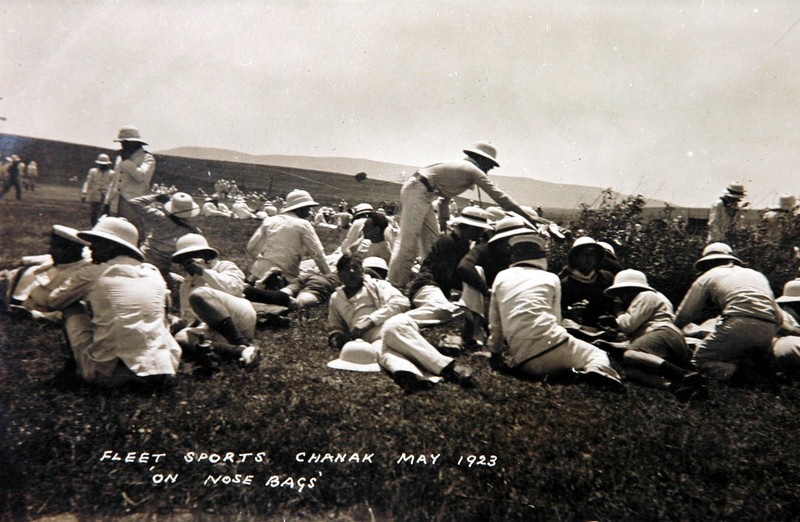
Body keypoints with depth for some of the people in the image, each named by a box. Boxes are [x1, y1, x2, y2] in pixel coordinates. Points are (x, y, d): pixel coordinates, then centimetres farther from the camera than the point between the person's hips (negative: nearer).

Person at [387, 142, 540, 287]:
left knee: (432, 239, 11)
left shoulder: (460, 166, 22)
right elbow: (500, 196, -6)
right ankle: (395, 284, -8)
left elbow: (445, 193, 28)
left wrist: (443, 220, 30)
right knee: (409, 241, -10)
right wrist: (527, 217, -2)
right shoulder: (474, 170, -5)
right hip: (417, 191, -10)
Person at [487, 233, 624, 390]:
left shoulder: (501, 277, 17)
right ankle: (595, 371, -17)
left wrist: (495, 353, 32)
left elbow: (494, 322, 20)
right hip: (551, 344, -2)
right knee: (598, 354, 17)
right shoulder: (551, 278, 13)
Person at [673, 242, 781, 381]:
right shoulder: (757, 274, 33)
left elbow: (684, 314, 16)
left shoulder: (707, 276, 19)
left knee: (700, 359, 8)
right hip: (768, 330, 5)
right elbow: (778, 317, 28)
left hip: (738, 324, -5)